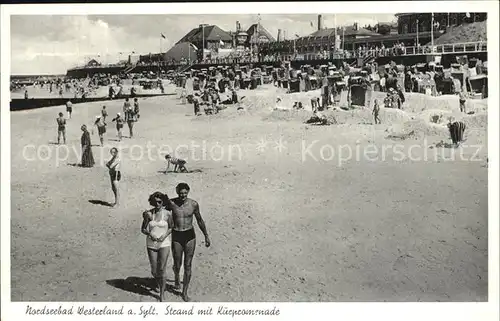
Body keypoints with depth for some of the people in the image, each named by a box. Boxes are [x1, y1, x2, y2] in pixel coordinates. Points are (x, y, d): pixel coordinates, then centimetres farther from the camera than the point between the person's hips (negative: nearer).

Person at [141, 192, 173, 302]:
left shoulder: (167, 214, -6)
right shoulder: (148, 214, -4)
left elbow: (171, 227, 6)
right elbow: (143, 229, 2)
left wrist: (165, 236, -12)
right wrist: (150, 234, -18)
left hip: (164, 244, -2)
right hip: (151, 244, 2)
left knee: (162, 269, -5)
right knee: (154, 271, 5)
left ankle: (162, 294, 9)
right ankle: (160, 283, 38)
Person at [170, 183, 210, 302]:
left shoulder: (193, 204, -5)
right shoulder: (171, 203, -9)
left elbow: (200, 220, 9)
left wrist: (206, 236, 15)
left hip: (190, 235, 1)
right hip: (176, 236, 0)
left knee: (188, 266, 1)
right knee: (177, 264, 11)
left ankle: (185, 292, 15)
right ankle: (177, 278, 47)